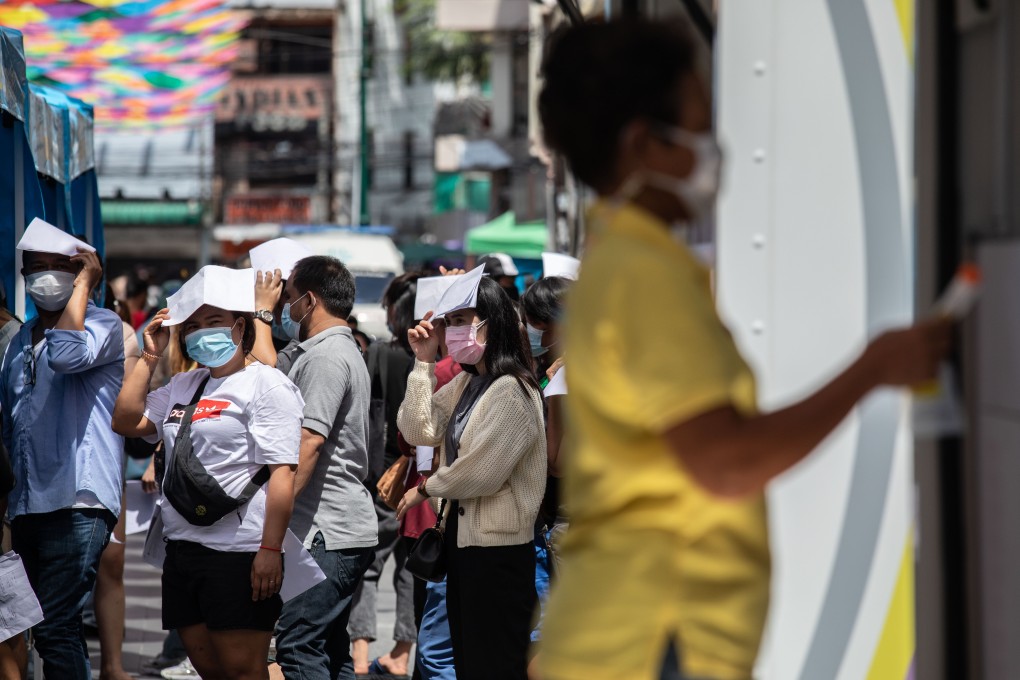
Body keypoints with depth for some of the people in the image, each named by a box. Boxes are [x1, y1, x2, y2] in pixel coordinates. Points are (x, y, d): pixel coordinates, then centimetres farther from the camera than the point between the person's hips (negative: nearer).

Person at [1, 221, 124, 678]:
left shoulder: (104, 325, -3)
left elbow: (68, 354, -26)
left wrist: (83, 283, -14)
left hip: (75, 503, -7)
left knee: (55, 629, -14)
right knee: (56, 629, 10)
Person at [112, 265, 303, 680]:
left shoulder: (265, 384, -6)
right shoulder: (182, 387, 19)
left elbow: (281, 473, -13)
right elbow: (126, 422, 15)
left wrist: (270, 549, -21)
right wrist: (150, 357, 12)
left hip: (240, 552, -8)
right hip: (183, 548, 8)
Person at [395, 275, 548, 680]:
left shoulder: (511, 391, -18)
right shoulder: (465, 383, 9)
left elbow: (481, 472, -22)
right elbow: (419, 432, 2)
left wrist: (426, 489, -5)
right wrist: (424, 363, -3)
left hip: (498, 546, -9)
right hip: (462, 533, 9)